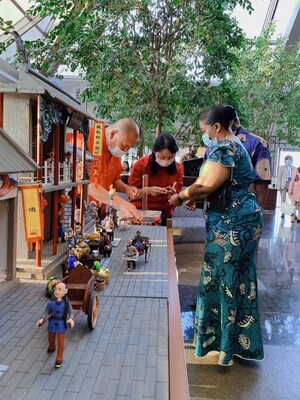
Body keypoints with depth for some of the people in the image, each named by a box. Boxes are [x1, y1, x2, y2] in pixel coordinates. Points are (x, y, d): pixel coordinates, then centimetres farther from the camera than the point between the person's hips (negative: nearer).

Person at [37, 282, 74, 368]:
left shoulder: (66, 303, -17)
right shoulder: (51, 303, -14)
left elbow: (71, 313, -16)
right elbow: (47, 313, -9)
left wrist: (71, 319, -36)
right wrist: (42, 319, -27)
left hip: (61, 325, -2)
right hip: (52, 324, 3)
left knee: (60, 342, 6)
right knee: (51, 340, 26)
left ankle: (59, 358, 24)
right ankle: (51, 347, 59)